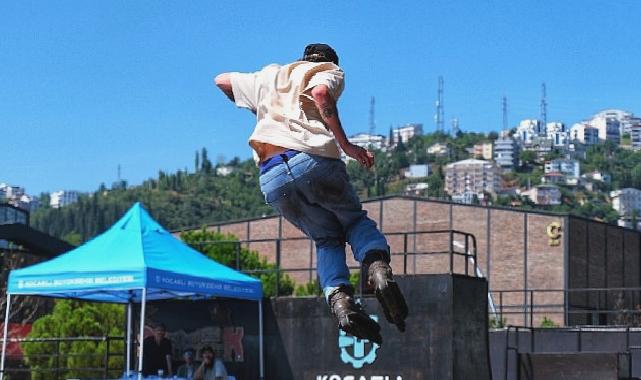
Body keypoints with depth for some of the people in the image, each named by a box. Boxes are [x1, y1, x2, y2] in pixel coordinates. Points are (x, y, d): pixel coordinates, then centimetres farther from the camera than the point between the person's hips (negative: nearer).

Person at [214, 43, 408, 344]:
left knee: (327, 239, 15)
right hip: (312, 159, -3)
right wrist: (345, 145, -8)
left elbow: (221, 80, 48)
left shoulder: (267, 77, 34)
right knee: (355, 220, 16)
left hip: (270, 178, 3)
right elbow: (320, 93, -6)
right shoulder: (329, 71, 20)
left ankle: (339, 300, -11)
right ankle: (379, 270, -15)